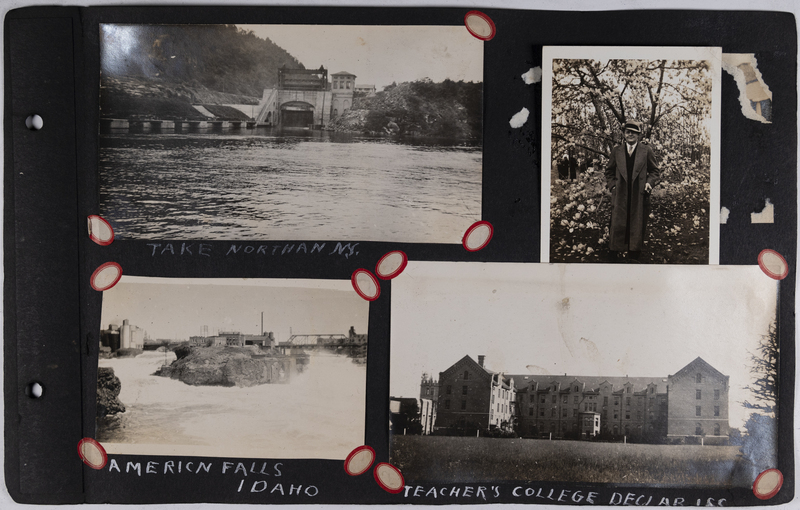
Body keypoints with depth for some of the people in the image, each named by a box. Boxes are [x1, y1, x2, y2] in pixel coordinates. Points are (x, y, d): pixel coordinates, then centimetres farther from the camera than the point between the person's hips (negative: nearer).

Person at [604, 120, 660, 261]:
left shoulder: (646, 151, 5)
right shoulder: (616, 151, 9)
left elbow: (655, 171, 10)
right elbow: (609, 171, 17)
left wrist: (649, 182, -8)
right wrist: (612, 185, 3)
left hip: (639, 196, 0)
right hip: (620, 195, 1)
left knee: (637, 226, 6)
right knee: (618, 225, 0)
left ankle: (634, 253, 17)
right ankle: (615, 251, 10)